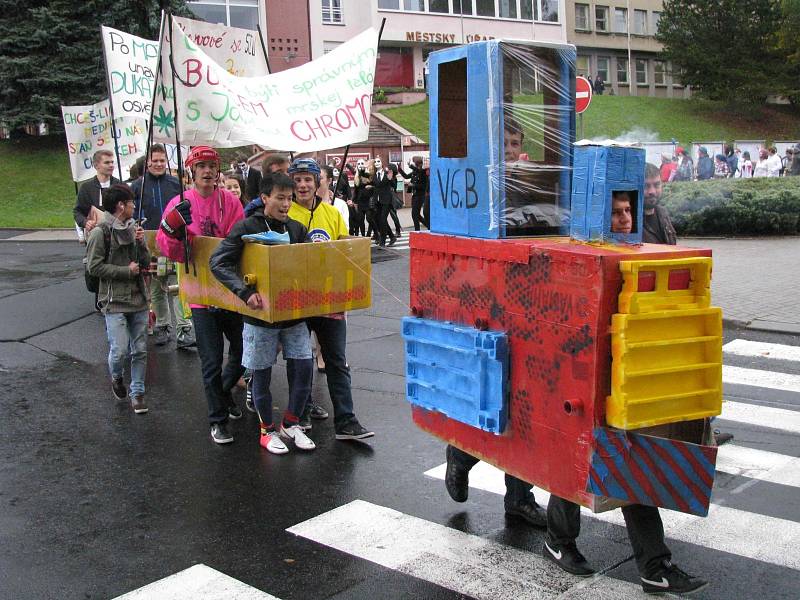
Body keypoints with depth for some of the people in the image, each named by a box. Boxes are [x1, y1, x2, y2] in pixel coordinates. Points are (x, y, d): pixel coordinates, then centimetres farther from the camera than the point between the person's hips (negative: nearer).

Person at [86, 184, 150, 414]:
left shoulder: (133, 227, 10)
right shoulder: (101, 232, -8)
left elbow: (145, 263, 11)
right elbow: (94, 266, -11)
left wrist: (141, 243, -6)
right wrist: (126, 270, -11)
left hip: (138, 298, 5)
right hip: (114, 301, -5)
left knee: (140, 350, 6)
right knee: (119, 350, -8)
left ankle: (137, 393, 18)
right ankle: (116, 378, 23)